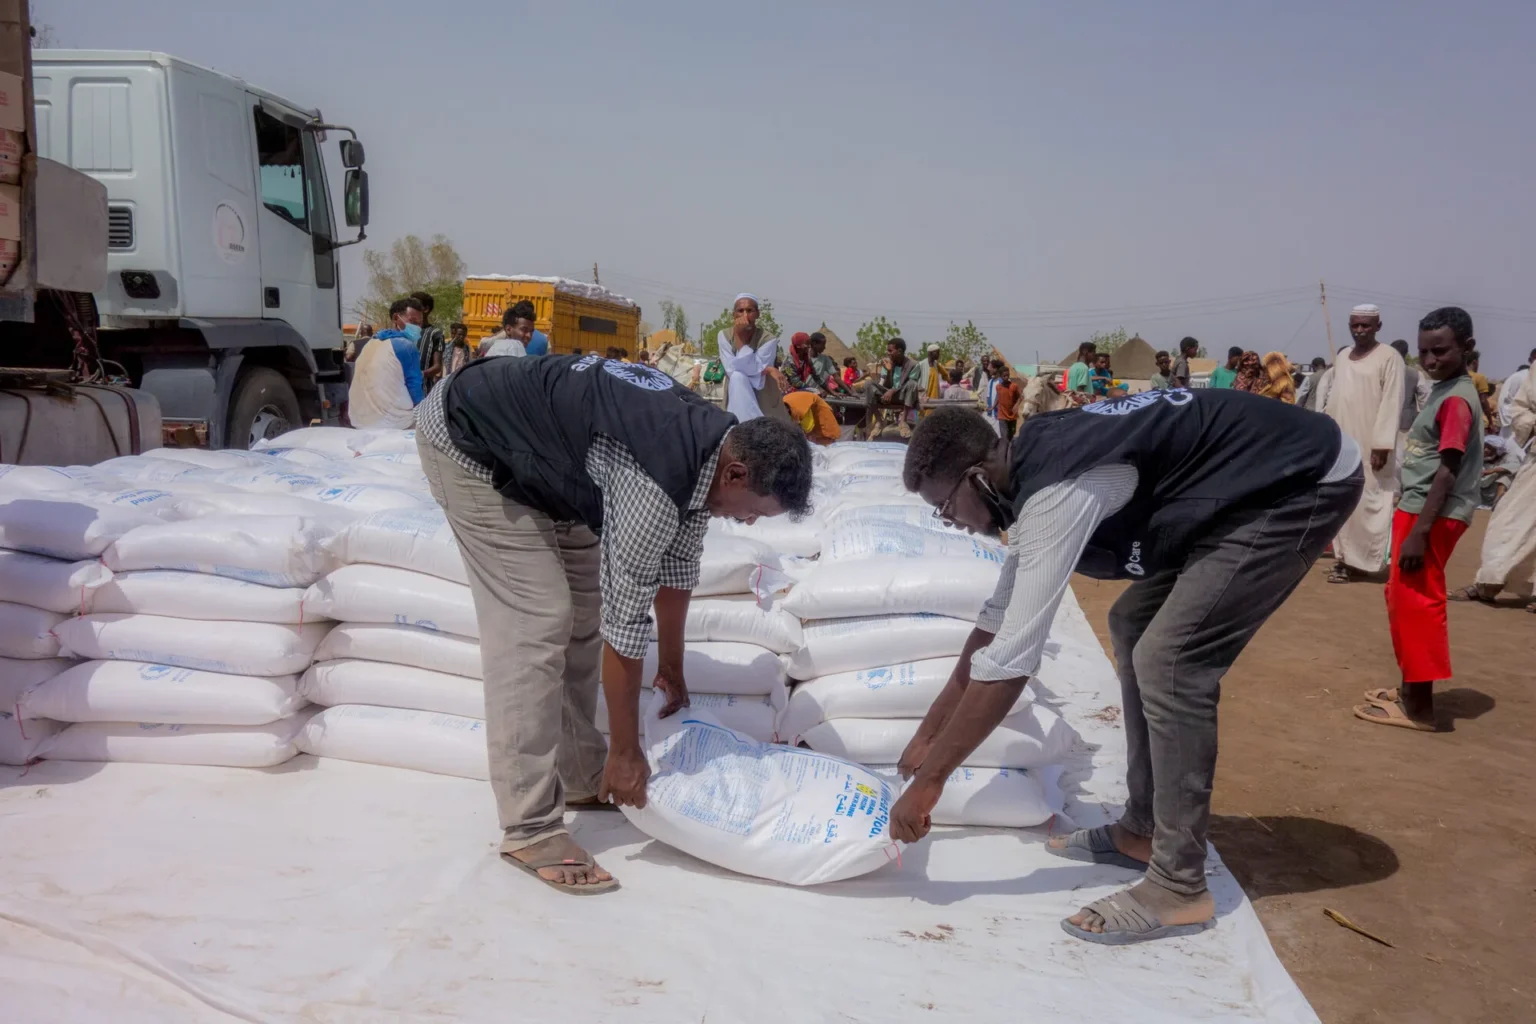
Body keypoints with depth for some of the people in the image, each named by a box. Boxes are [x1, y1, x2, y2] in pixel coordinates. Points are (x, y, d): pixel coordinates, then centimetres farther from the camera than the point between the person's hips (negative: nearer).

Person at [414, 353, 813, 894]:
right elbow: (625, 622, -28)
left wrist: (672, 669, 18)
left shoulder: (711, 445, -7)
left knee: (584, 610, 8)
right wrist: (626, 752, -16)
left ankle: (583, 780, 21)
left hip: (536, 455, 10)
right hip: (469, 443, -9)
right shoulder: (655, 482, -35)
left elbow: (677, 564, 7)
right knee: (537, 622, -16)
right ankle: (530, 829, -9)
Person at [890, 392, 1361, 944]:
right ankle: (1144, 831, 20)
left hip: (1305, 481, -10)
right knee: (1133, 626, 13)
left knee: (1169, 661, -16)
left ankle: (1178, 887, -4)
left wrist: (929, 779, -19)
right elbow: (998, 618, 12)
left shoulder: (1056, 493, -27)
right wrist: (929, 732, 15)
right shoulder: (1034, 470, 4)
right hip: (1255, 483, 10)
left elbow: (1009, 657, -27)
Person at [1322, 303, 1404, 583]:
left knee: (1367, 502, -5)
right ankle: (1345, 556, 16)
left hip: (1369, 444, -6)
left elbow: (1391, 403, -11)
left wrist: (1382, 445, -17)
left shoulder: (1389, 357, -5)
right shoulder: (1342, 357, 14)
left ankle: (1361, 560, 1)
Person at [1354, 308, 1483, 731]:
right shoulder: (1442, 391, 14)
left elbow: (1448, 471, -21)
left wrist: (1420, 530, -24)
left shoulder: (1457, 399, -16)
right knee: (1402, 599, 16)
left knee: (1416, 602, -6)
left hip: (1433, 515, -10)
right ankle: (1412, 687, 28)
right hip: (1416, 508, 10)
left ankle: (1419, 705, 0)